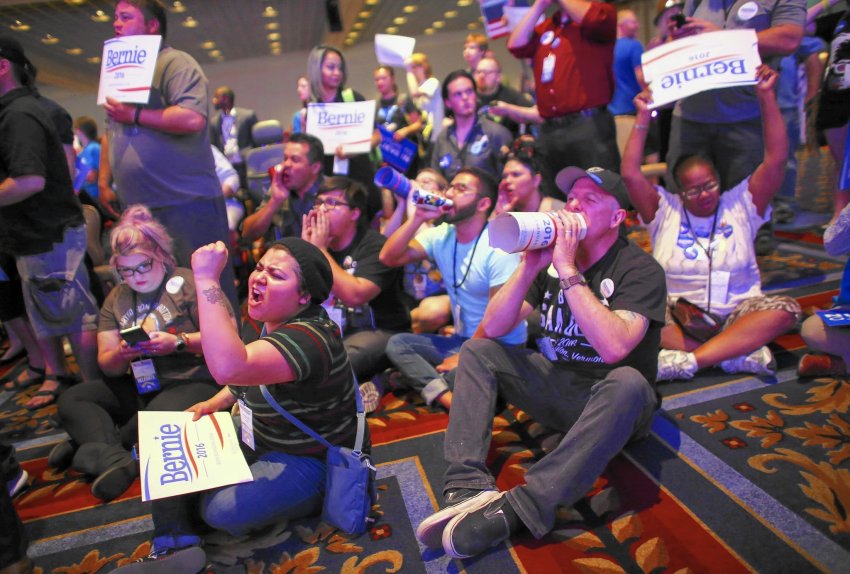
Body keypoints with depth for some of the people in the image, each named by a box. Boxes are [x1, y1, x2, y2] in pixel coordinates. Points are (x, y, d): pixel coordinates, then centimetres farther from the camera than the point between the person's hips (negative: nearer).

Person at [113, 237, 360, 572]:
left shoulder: (308, 338, -32)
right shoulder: (275, 321, -3)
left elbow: (228, 368, -49)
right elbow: (247, 373, 18)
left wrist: (207, 279, -44)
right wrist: (215, 403, 0)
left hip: (308, 463, -9)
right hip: (259, 438, 9)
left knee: (222, 509, -27)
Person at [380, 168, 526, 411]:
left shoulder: (498, 247, -16)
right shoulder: (441, 236, 2)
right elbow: (388, 258, -5)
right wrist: (418, 218, -13)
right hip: (462, 340, 7)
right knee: (397, 343, -10)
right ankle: (449, 398, -26)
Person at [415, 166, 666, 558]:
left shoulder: (641, 270, -12)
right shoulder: (552, 253, 1)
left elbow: (613, 348, -32)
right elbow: (492, 328, -7)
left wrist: (568, 270, -28)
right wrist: (530, 265, -19)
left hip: (611, 404, -4)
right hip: (555, 385, 5)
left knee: (628, 382, -37)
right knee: (476, 351, -8)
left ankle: (518, 508, -39)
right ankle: (469, 487, -25)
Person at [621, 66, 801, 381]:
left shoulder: (741, 204, 10)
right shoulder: (665, 210, 6)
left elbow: (776, 159, 0)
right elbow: (630, 174, -6)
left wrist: (767, 96, -3)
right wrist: (643, 118, -5)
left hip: (735, 313, 2)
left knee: (784, 308, -29)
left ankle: (686, 360, -36)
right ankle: (739, 351, -30)